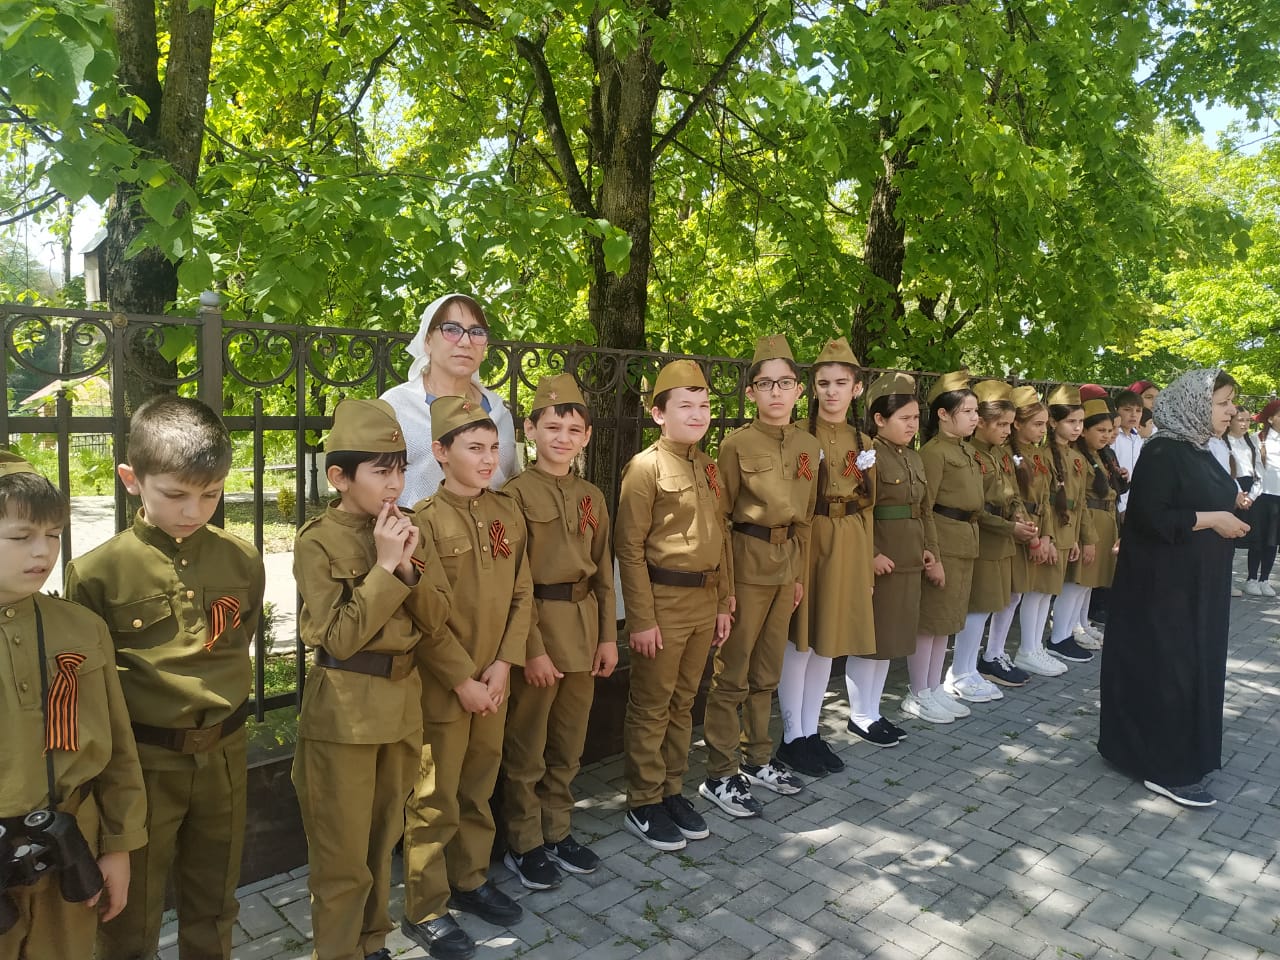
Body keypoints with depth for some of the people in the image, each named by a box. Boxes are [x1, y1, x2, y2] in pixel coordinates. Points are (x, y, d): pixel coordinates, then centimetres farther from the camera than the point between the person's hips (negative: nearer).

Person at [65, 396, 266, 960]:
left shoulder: (242, 561, -3)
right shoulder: (99, 571, -13)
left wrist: (223, 705, 6)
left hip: (224, 757, 3)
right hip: (142, 763, -3)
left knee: (213, 907, 21)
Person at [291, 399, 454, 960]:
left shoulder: (409, 531, 3)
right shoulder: (317, 542, -13)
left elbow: (436, 622, 0)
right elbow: (338, 638, -19)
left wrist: (409, 568, -16)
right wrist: (384, 568, -22)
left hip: (402, 699, 6)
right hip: (343, 709, -5)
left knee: (383, 838, 21)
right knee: (342, 853, 8)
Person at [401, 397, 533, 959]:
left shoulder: (509, 513, 3)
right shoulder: (424, 520, -14)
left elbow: (522, 594, 4)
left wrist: (503, 664, -5)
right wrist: (462, 680, -15)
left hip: (493, 682, 5)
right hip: (441, 687, -5)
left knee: (479, 790, 20)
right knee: (434, 802, 8)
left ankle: (470, 880, 39)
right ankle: (424, 910, 25)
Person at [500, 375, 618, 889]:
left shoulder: (591, 496, 8)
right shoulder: (517, 493, -10)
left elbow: (603, 571, 11)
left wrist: (607, 635, 7)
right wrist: (532, 648, -16)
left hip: (583, 626, 6)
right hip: (537, 623, -6)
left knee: (569, 744, 17)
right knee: (526, 748, 8)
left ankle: (557, 831, 34)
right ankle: (523, 844, 25)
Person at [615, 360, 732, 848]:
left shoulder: (707, 466, 10)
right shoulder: (644, 468, -11)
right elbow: (629, 548, -14)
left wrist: (723, 603, 13)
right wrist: (641, 619, -15)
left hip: (704, 601, 7)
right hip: (664, 602, -7)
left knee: (683, 703, 17)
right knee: (651, 708, 6)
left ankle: (673, 791, 31)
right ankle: (643, 804, 20)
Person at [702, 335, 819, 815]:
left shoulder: (808, 446, 7)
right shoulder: (737, 443, -10)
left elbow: (804, 516, 14)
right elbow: (719, 517, -9)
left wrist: (800, 573, 13)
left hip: (786, 564, 6)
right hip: (747, 563, -6)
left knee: (766, 672, 17)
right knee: (731, 676, 2)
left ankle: (758, 758, 32)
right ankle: (719, 775, 14)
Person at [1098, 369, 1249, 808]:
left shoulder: (1197, 451, 11)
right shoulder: (1162, 453, -17)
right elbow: (1151, 518, -24)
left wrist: (1228, 515, 5)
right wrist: (1212, 519, -18)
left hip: (1199, 582, 10)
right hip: (1164, 583, -10)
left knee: (1192, 664, 15)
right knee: (1167, 668, -3)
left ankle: (1182, 755, 29)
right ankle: (1166, 768, 7)